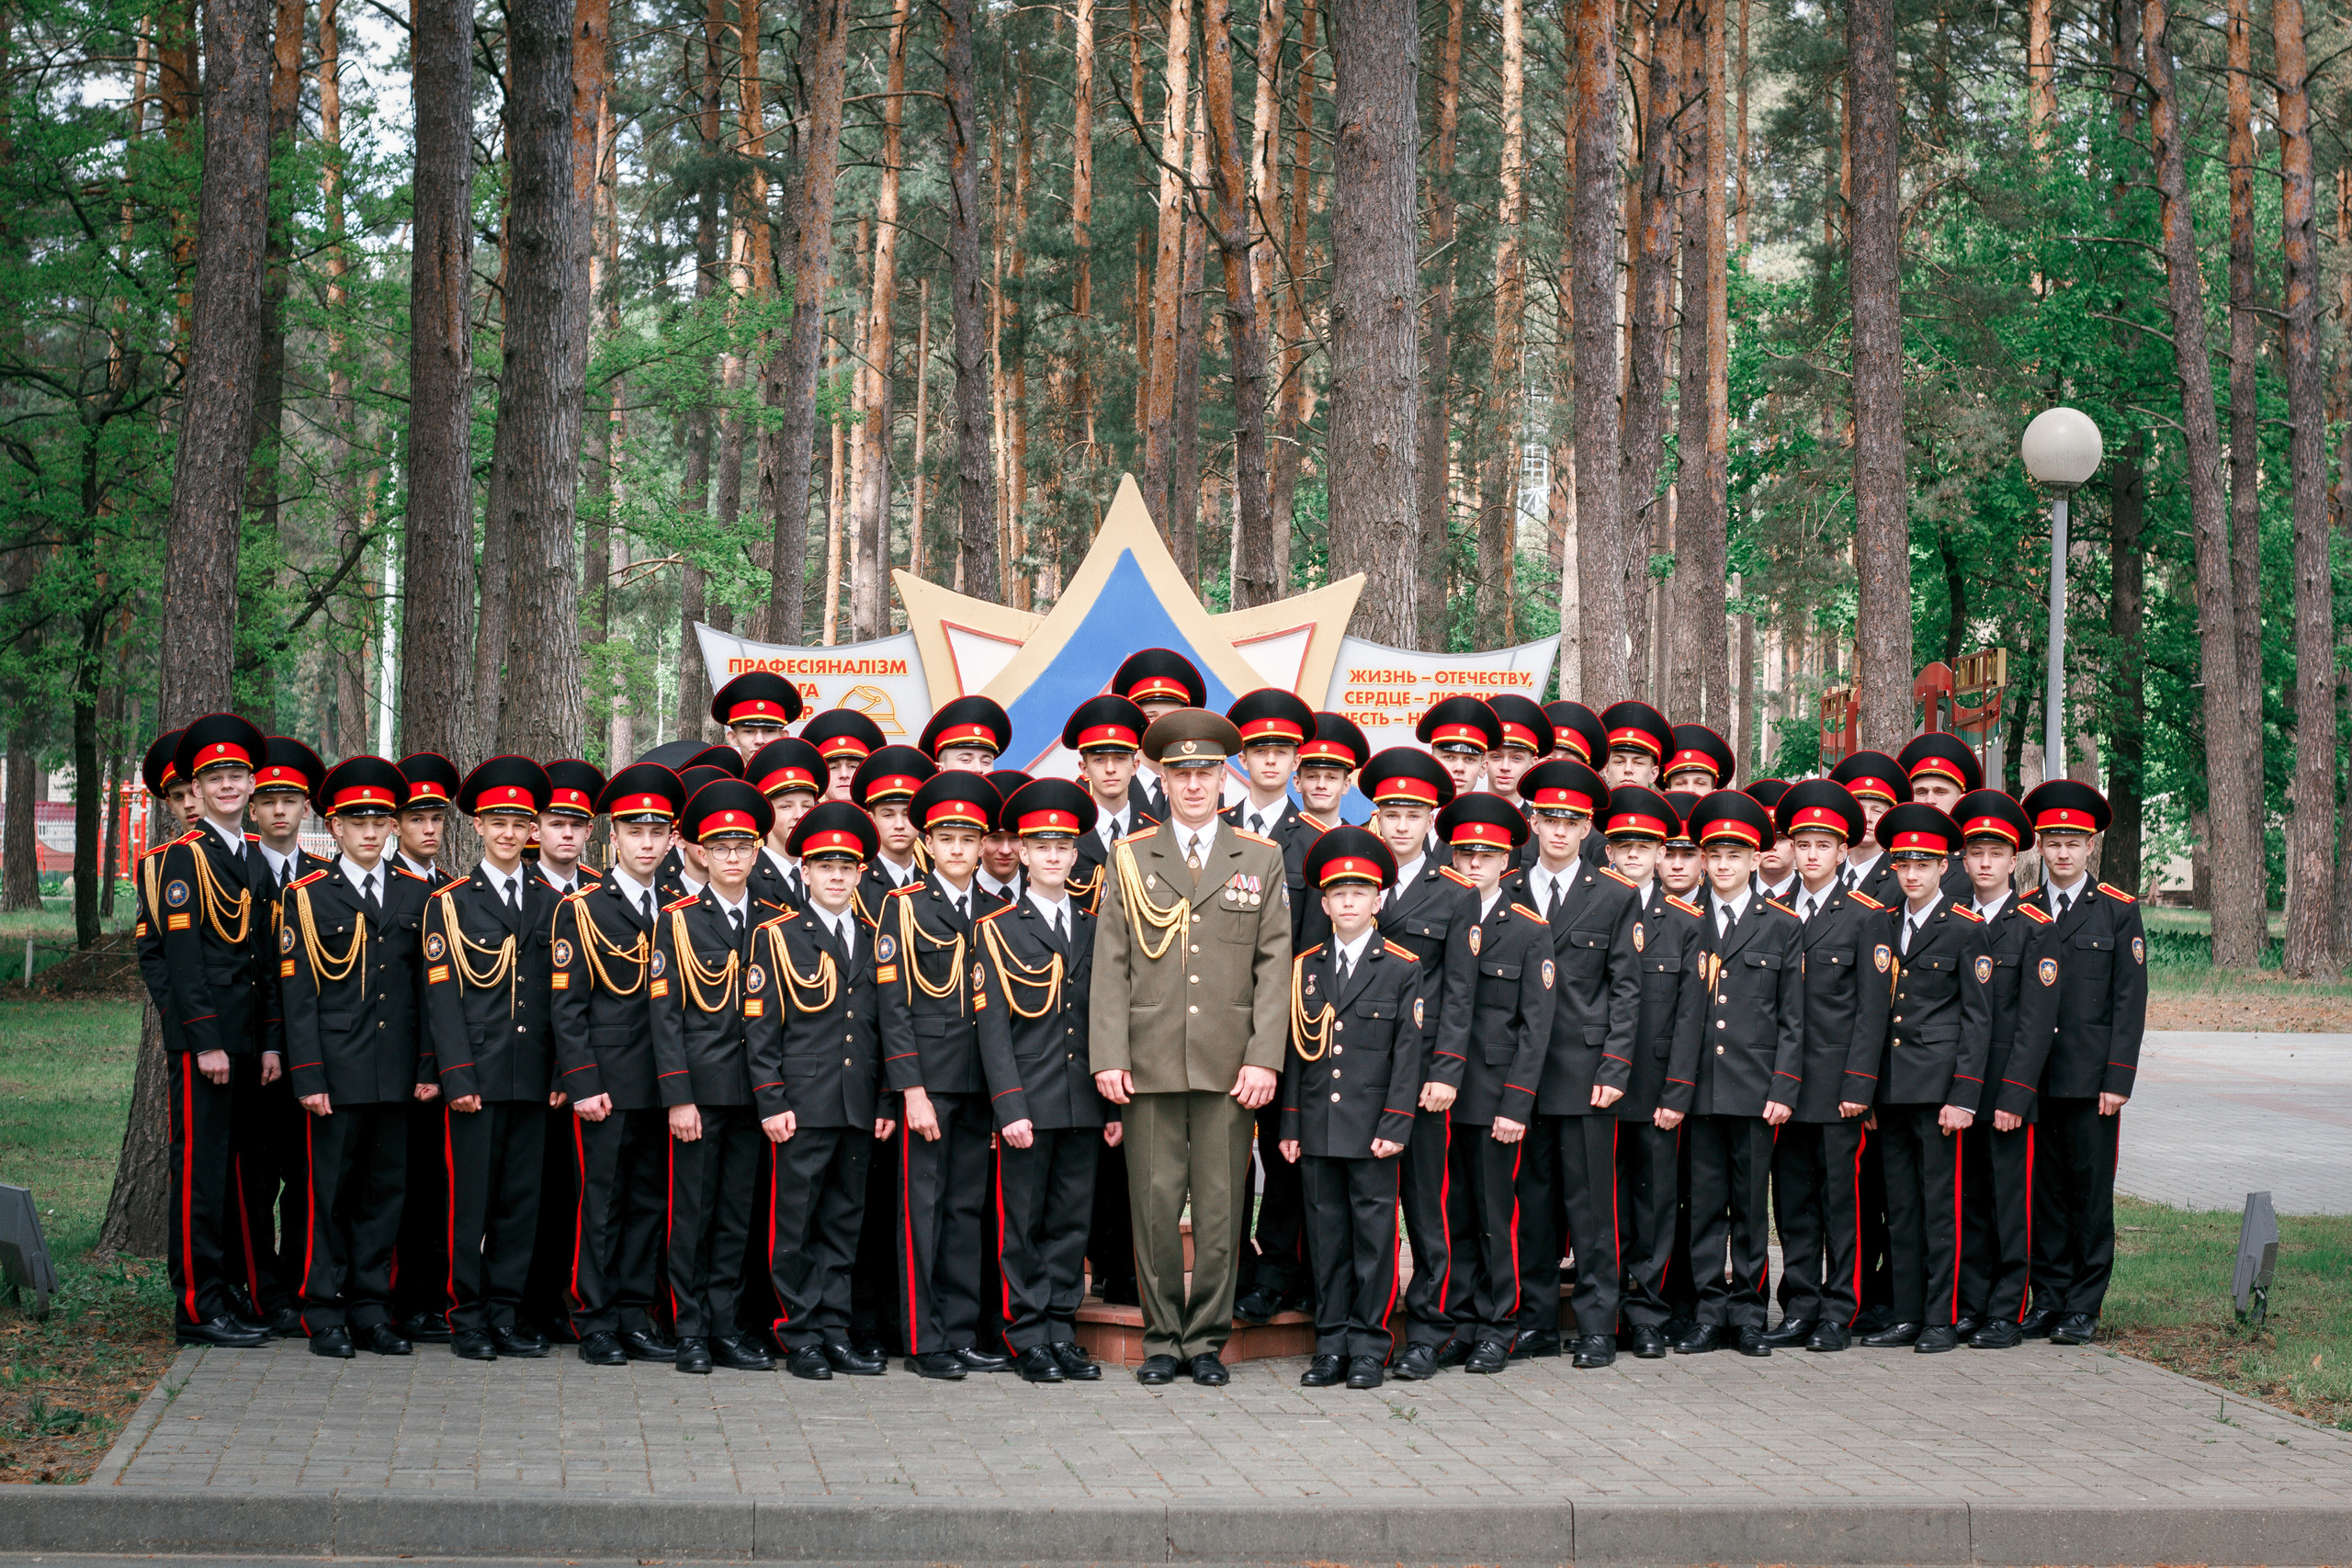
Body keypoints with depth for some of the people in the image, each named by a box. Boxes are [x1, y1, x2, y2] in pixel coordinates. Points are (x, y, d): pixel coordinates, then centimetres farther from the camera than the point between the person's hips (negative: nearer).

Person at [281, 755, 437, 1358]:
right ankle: (326, 1315, 7)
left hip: (396, 1074, 3)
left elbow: (430, 986, 10)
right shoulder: (307, 897, 2)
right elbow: (299, 996, -1)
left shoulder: (417, 895, 10)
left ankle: (372, 1310, 13)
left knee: (385, 1192, 6)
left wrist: (429, 1068, 4)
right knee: (329, 1192, 0)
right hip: (337, 1073, -3)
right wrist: (308, 1076, -8)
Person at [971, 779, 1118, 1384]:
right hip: (1030, 1102, -3)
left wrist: (1115, 1105, 8)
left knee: (1072, 1222, 6)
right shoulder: (998, 930, 1)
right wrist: (1011, 1107, -13)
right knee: (1024, 1224, 0)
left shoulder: (1094, 929, 12)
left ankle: (1062, 1333, 13)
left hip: (1085, 1105, 3)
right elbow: (993, 1025, -5)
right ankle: (1029, 1339, 6)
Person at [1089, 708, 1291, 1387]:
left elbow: (1275, 965, 5)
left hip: (1229, 1067, 0)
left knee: (1219, 1205, 1)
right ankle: (1162, 1339, 11)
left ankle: (1207, 1340, 11)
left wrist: (1265, 1056, -5)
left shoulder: (1261, 859, 10)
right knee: (1155, 1203, 1)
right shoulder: (1129, 859, 9)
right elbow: (1110, 965, 4)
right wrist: (1109, 1056, -5)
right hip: (1150, 1063, 0)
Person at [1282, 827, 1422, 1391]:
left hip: (1372, 1128, -3)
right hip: (1317, 1129, 3)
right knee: (1326, 1233, 6)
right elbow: (1296, 1052, 11)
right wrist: (1290, 1125, 6)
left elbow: (1408, 1052, -2)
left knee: (1374, 1232, 0)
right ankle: (1331, 1344, 12)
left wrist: (1395, 1126, -9)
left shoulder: (1403, 970, 1)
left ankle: (1368, 1345, 6)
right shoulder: (1305, 969, 10)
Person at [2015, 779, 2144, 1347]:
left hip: (2092, 1078, -2)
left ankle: (2084, 1307, 5)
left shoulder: (2119, 911, 4)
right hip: (2033, 1076, 2)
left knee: (2091, 1188, -1)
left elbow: (2130, 1000, 0)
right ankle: (2048, 1298, 11)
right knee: (2044, 1188, 4)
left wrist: (2118, 1079, -7)